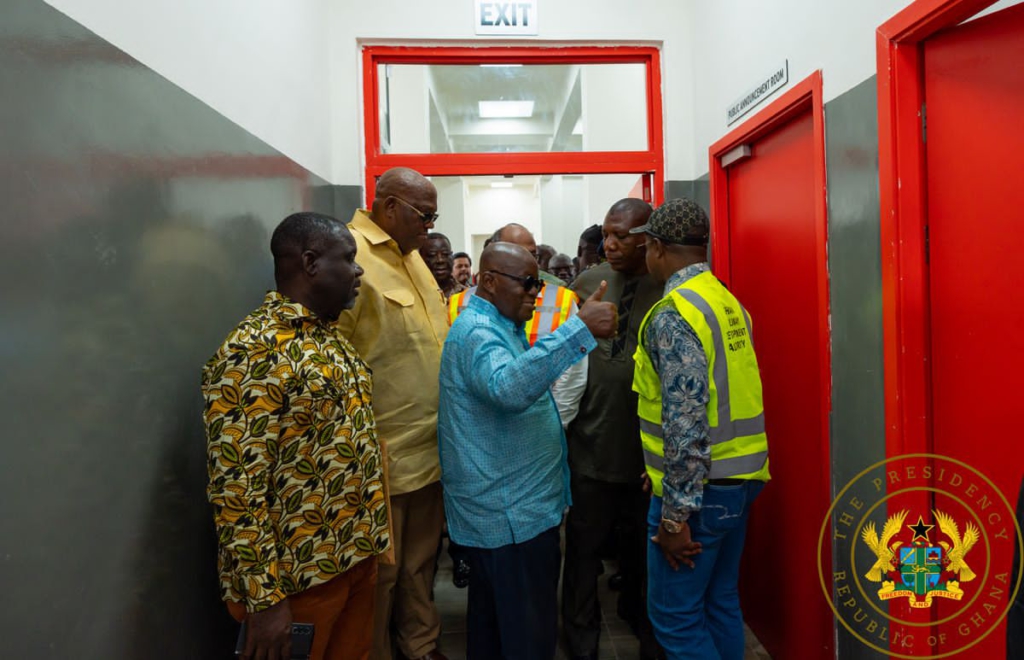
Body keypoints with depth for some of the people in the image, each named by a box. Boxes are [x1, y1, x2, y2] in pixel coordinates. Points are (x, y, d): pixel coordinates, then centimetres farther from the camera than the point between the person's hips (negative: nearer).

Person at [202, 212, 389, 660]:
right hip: (299, 574, -8)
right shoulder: (253, 351, -20)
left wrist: (368, 537, 15)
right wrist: (263, 597, -20)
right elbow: (236, 487, -22)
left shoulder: (332, 337, 8)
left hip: (357, 557, 8)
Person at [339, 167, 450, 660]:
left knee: (420, 561, 22)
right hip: (385, 454, -8)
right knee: (380, 573, 10)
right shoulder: (350, 255, -17)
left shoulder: (410, 254, 13)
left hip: (431, 446, 8)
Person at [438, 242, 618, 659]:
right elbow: (508, 387, -42)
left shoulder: (497, 326, 14)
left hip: (501, 510, 11)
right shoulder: (477, 331, -20)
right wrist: (581, 329, -45)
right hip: (512, 514, -11)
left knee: (492, 619, 22)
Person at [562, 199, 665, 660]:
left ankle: (637, 613, 48)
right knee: (585, 540, 12)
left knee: (642, 541, 21)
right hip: (593, 439, 1)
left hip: (649, 443, 0)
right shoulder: (587, 283, 0)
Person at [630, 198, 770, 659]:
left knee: (675, 616, 5)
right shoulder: (728, 302, 9)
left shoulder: (673, 315, -18)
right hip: (740, 477, 9)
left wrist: (676, 514, -18)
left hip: (699, 486, -9)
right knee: (721, 603, 20)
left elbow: (685, 424, -24)